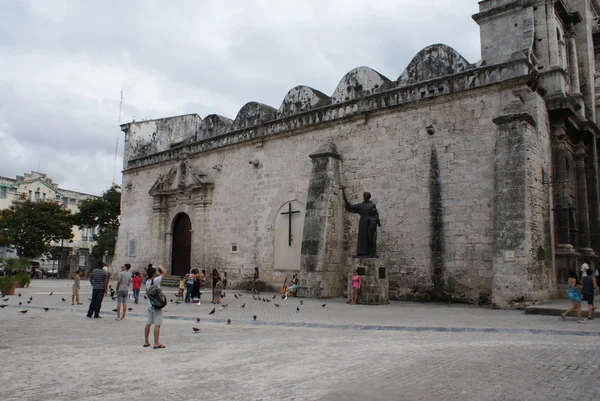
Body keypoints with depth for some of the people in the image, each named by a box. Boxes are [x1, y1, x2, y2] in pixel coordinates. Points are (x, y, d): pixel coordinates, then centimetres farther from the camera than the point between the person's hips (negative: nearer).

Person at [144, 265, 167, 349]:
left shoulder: (147, 281, 6)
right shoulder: (156, 280, -15)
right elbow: (165, 272, -16)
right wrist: (160, 267, 3)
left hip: (150, 304, 8)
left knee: (148, 323, 14)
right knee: (157, 324, -6)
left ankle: (146, 342, 21)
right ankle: (156, 343, -8)